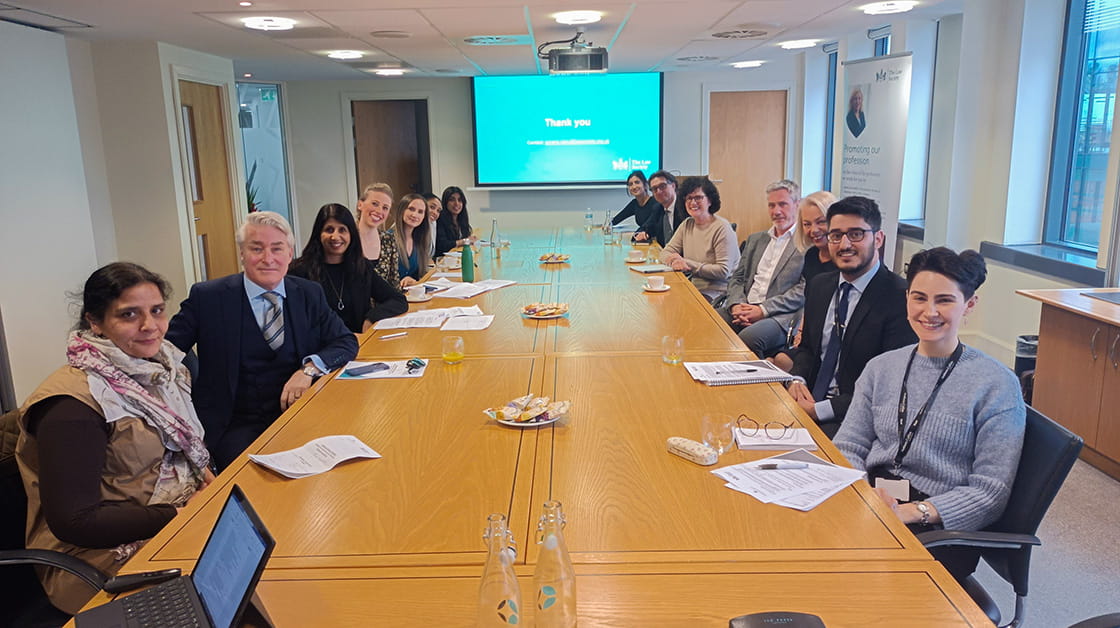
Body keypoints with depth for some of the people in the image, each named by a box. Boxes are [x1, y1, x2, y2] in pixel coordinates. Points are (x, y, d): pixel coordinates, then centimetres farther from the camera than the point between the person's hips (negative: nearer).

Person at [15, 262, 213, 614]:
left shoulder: (162, 367, 3)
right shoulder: (73, 406, -19)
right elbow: (73, 521, -20)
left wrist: (204, 474, -4)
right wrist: (178, 515, -21)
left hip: (185, 510, 8)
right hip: (113, 552, -7)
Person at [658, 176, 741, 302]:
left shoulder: (721, 228, -11)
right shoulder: (687, 224, 11)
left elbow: (723, 271, -18)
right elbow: (665, 252, 10)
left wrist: (689, 264, -20)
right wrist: (674, 259, -14)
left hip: (716, 292, -6)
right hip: (693, 288, 6)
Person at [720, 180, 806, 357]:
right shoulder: (755, 239, 23)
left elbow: (804, 290, -8)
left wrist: (763, 310, -14)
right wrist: (736, 305, -3)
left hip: (779, 316, -5)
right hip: (742, 310, 6)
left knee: (748, 338, -36)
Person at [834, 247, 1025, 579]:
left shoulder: (997, 385, -2)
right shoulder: (881, 368, 11)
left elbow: (990, 492, -6)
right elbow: (848, 446, 9)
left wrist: (912, 512, -19)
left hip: (939, 529, -4)